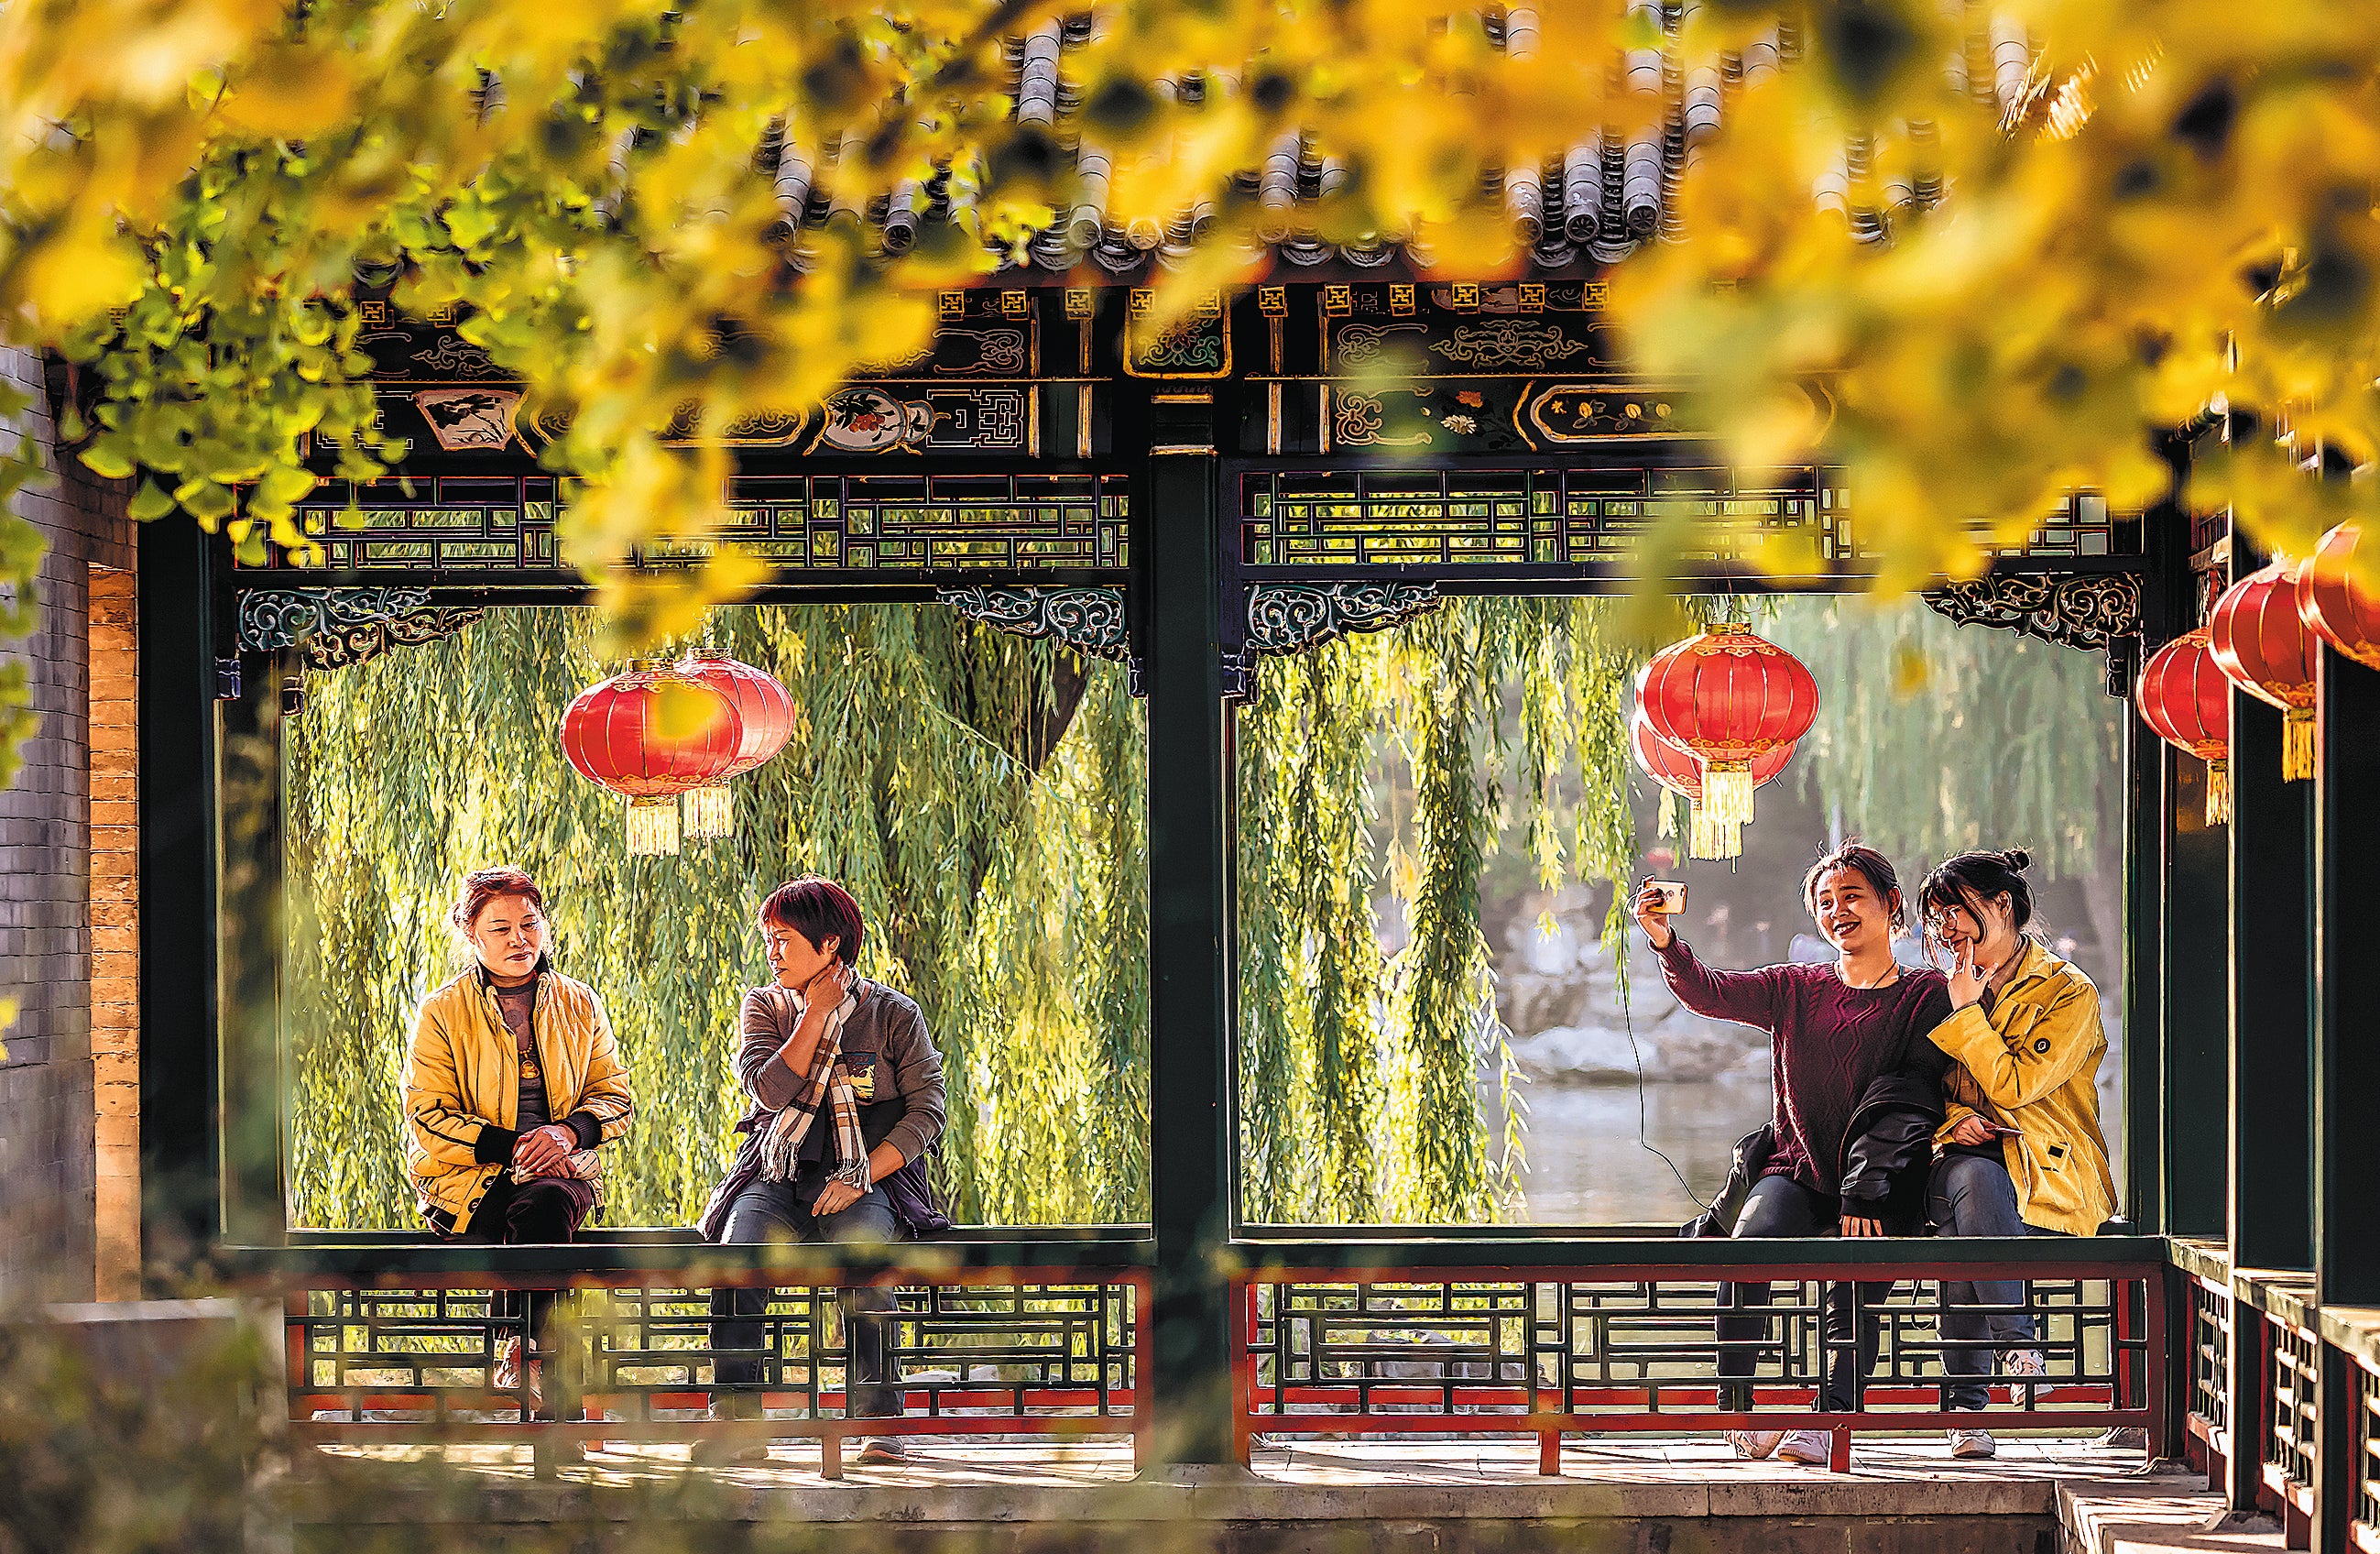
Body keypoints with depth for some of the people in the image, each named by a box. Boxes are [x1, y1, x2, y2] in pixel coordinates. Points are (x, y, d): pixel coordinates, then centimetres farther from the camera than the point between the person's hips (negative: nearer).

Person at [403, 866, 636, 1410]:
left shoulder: (579, 1005, 13)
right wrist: (512, 1146, -14)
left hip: (561, 1170, 2)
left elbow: (615, 1098, 13)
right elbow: (429, 1119, -2)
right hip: (467, 1174, -2)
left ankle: (517, 1356, -26)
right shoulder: (442, 1012, 4)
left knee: (546, 1204, -35)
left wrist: (567, 1131, -10)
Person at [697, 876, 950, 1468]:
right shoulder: (765, 1007, 11)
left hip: (868, 1181, -2)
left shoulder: (893, 1014, 4)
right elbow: (770, 1091, -6)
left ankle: (879, 1423, -31)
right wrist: (816, 1014, -6)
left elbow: (926, 1112, -2)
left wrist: (861, 1176, -14)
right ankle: (737, 1424, -30)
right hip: (776, 1180, 2)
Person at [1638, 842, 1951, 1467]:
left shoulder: (1926, 995, 3)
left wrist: (1869, 1195, -17)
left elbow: (1917, 1103, -7)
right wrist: (1666, 943, -23)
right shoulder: (1796, 989, 13)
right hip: (1796, 1171, 2)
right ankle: (1736, 1410, -21)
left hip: (1881, 1185, -2)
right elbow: (1707, 993, -1)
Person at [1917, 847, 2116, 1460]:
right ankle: (2016, 1342, -29)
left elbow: (2014, 1086, -10)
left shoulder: (2070, 992, 0)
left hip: (2050, 1175, -4)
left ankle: (1967, 1395, -32)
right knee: (1969, 1177, -36)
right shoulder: (1944, 994, 19)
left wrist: (1966, 1013, -7)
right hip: (1967, 1156, 4)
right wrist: (1953, 1120, -6)